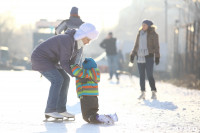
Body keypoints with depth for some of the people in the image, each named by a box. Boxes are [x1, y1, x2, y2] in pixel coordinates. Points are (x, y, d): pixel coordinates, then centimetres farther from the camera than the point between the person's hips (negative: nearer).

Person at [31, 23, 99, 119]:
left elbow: (71, 62, 8)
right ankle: (50, 110, -17)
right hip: (39, 58, -10)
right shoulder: (67, 41, -27)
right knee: (58, 80, -20)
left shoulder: (76, 43, 4)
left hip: (47, 60, 10)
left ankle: (60, 109, 6)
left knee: (65, 79, 5)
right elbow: (64, 63, -25)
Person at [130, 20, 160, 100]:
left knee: (150, 75, -10)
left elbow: (156, 46, -4)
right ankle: (143, 93, 8)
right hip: (140, 57, 5)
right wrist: (133, 55, 13)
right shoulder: (140, 34, 13)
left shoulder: (153, 34, -3)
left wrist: (157, 57, -10)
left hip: (149, 57, -5)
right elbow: (136, 45, 20)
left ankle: (154, 93, -3)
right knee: (141, 76, 4)